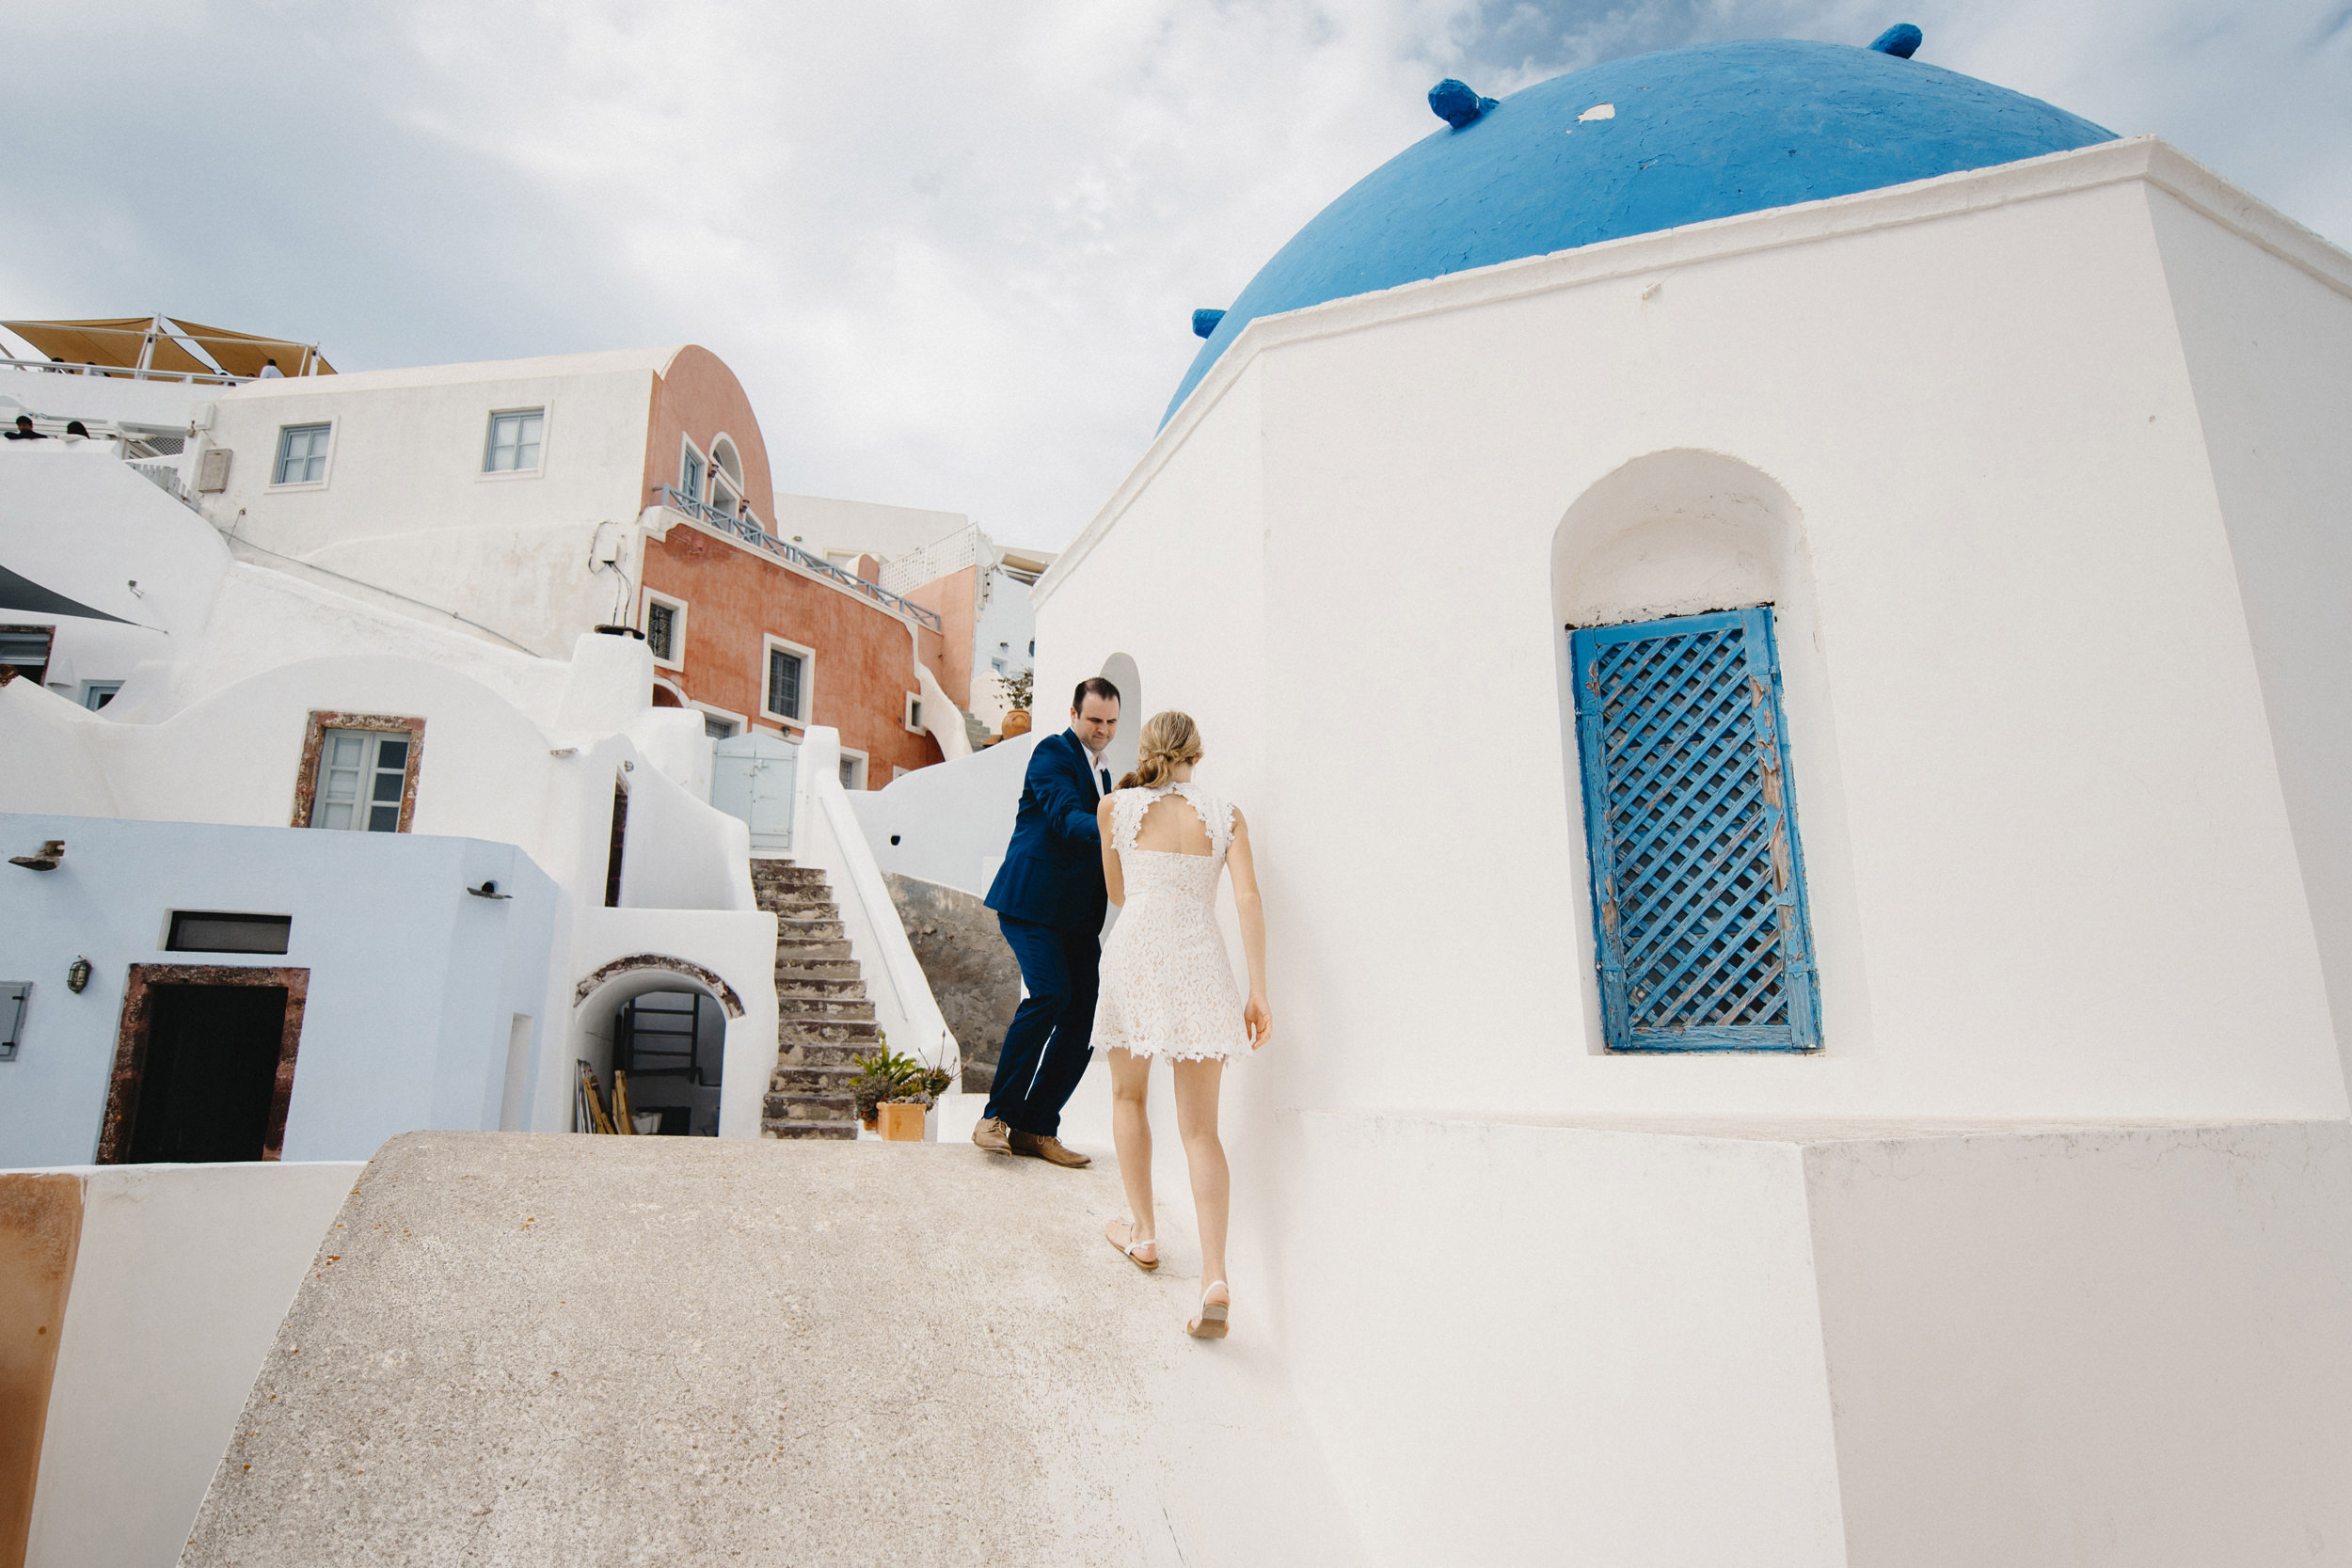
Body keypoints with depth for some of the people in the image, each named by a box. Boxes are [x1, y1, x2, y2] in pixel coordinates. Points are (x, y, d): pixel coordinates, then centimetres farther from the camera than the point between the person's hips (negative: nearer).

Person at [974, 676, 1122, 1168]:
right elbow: (1067, 817, -18)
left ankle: (1035, 1129, 8)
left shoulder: (1101, 772, 24)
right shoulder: (1052, 752, -2)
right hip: (1032, 901, -8)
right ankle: (996, 1116, -9)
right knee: (1050, 992, -22)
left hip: (1077, 914, 8)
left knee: (1083, 1014, -1)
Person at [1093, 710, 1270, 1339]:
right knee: (1200, 1128, 4)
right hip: (1202, 963, 1)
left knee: (1128, 1094, 24)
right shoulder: (1226, 816, 9)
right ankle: (1215, 1277, -9)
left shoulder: (1115, 806, 9)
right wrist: (1258, 991, -5)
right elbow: (1248, 899, -4)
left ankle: (1141, 1231, 29)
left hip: (1136, 954, -1)